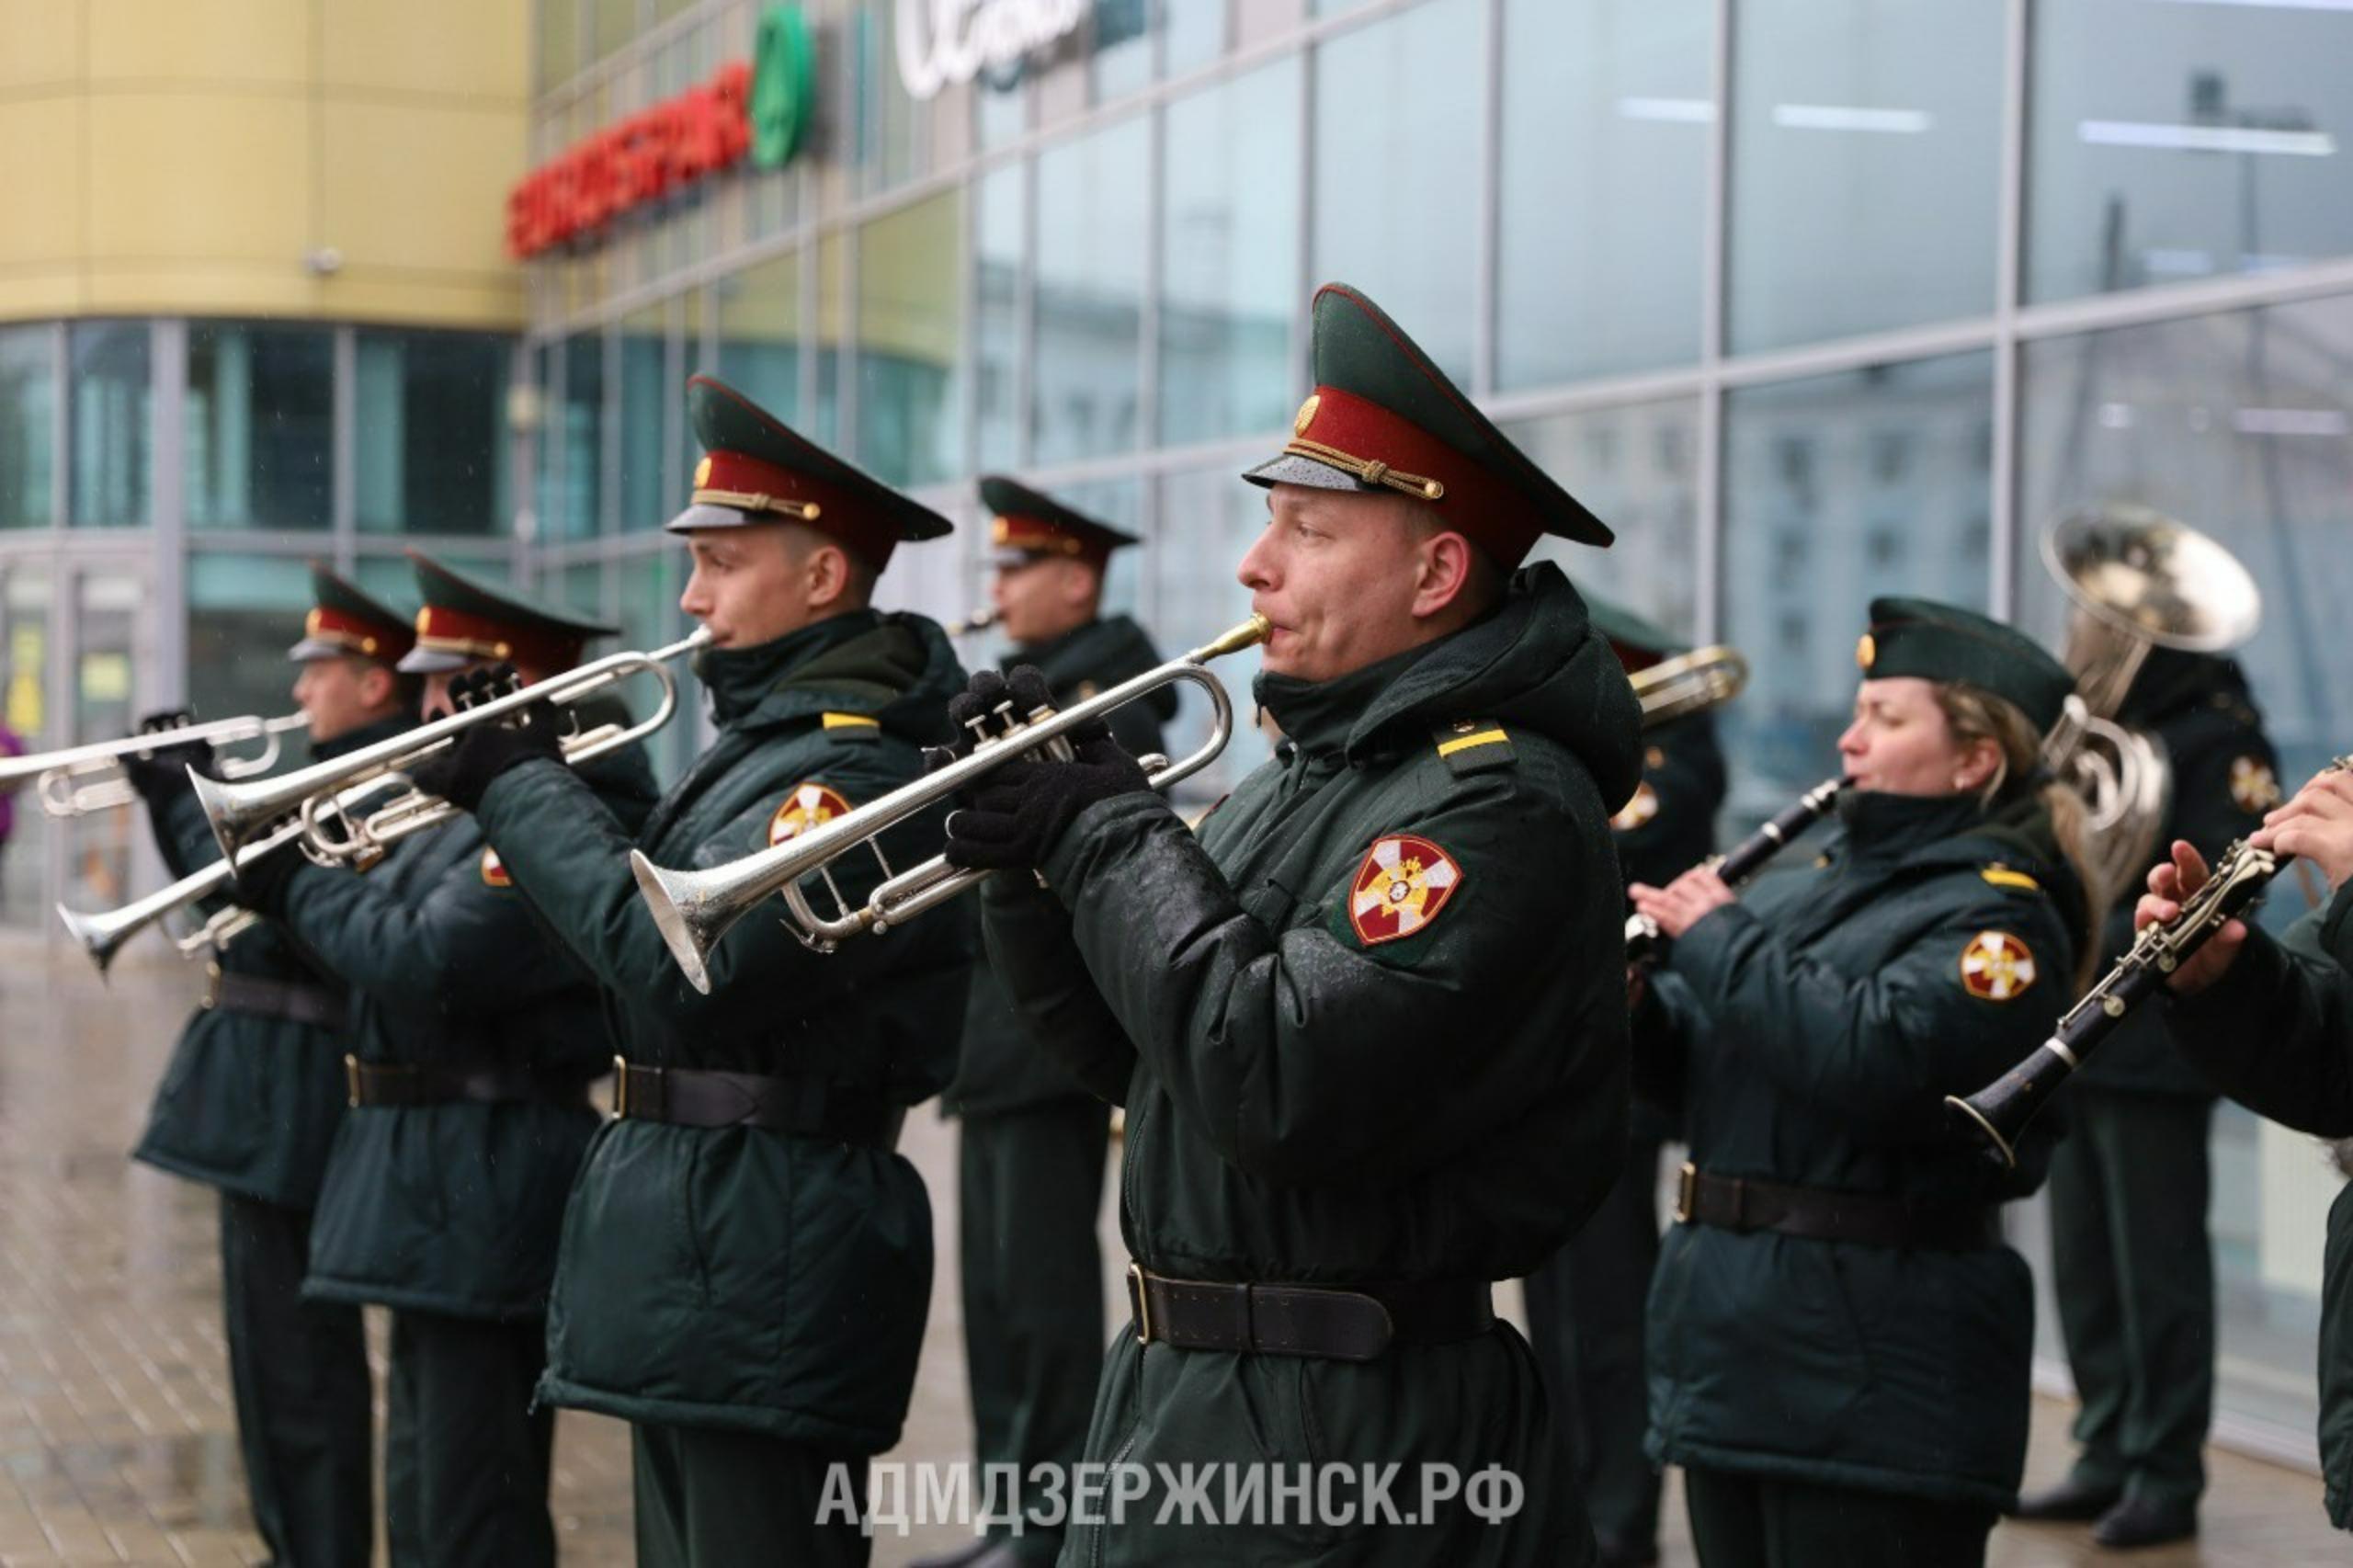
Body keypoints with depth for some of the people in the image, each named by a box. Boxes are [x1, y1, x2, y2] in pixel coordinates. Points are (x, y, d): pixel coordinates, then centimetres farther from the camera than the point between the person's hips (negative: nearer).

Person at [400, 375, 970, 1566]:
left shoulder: (861, 768, -18)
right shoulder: (773, 735, 14)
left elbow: (676, 965, -27)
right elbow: (666, 900, 15)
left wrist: (523, 788, -16)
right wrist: (536, 776, 3)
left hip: (762, 1266, -10)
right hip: (690, 1245, 10)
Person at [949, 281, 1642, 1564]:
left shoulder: (1498, 807, -18)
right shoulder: (1311, 772, 12)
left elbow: (1277, 1088, -29)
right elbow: (1131, 1055, 15)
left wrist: (1113, 835, -17)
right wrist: (1032, 859, -1)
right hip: (1171, 1384, 9)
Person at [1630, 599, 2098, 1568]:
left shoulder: (1995, 910, -11)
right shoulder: (1817, 886, 17)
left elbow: (1878, 1059, -28)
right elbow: (1695, 1067, 19)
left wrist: (1717, 939, -18)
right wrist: (1629, 1002, -3)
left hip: (1871, 1363, -9)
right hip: (1733, 1345, 9)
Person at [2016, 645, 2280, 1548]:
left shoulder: (2218, 741, -8)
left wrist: (2098, 945, -24)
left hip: (2153, 1053, -7)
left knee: (2157, 1267, -2)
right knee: (2085, 1267, 12)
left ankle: (2166, 1476, 6)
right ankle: (2108, 1457, 22)